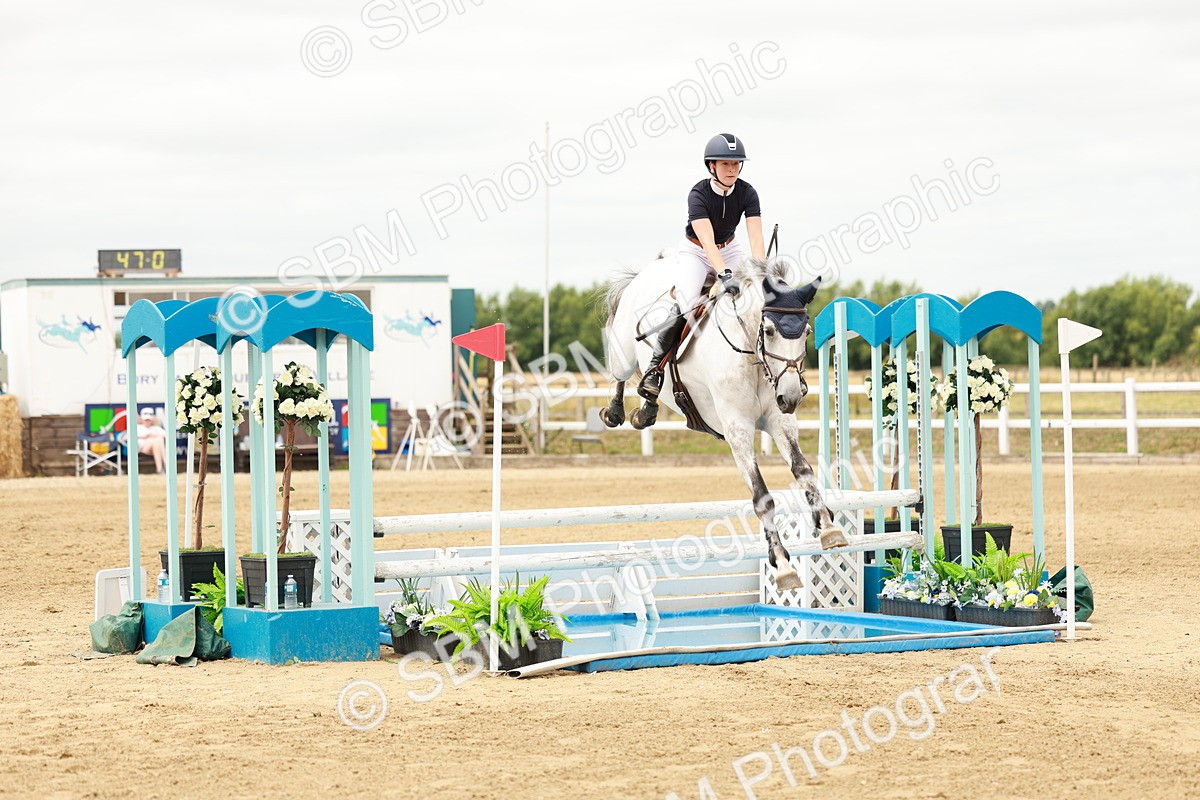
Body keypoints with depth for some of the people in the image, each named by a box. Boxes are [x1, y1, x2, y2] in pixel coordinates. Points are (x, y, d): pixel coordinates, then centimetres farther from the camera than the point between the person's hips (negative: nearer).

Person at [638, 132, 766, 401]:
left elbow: (756, 237, -24)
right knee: (686, 306, -25)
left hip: (730, 248, 4)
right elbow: (707, 241, -38)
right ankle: (655, 367, -11)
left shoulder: (747, 193, -16)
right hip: (695, 251, -4)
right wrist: (724, 274, -52)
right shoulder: (698, 194, -26)